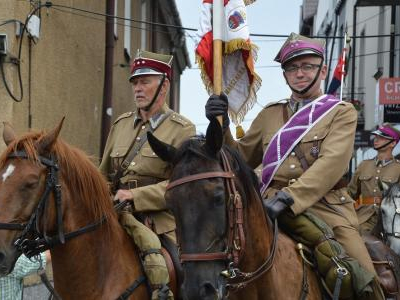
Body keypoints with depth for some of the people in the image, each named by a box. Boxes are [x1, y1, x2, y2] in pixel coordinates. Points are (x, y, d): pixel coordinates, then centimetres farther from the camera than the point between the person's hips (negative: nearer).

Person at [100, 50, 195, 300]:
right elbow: (105, 176, 23)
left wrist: (134, 196, -19)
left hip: (161, 225, -5)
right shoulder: (121, 125, 16)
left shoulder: (182, 130, -2)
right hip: (118, 218, 5)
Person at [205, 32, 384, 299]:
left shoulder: (342, 112, 6)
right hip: (273, 211, 3)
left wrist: (286, 198, -24)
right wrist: (222, 129, 1)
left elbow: (331, 164, -11)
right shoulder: (269, 115, 18)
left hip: (325, 209, -2)